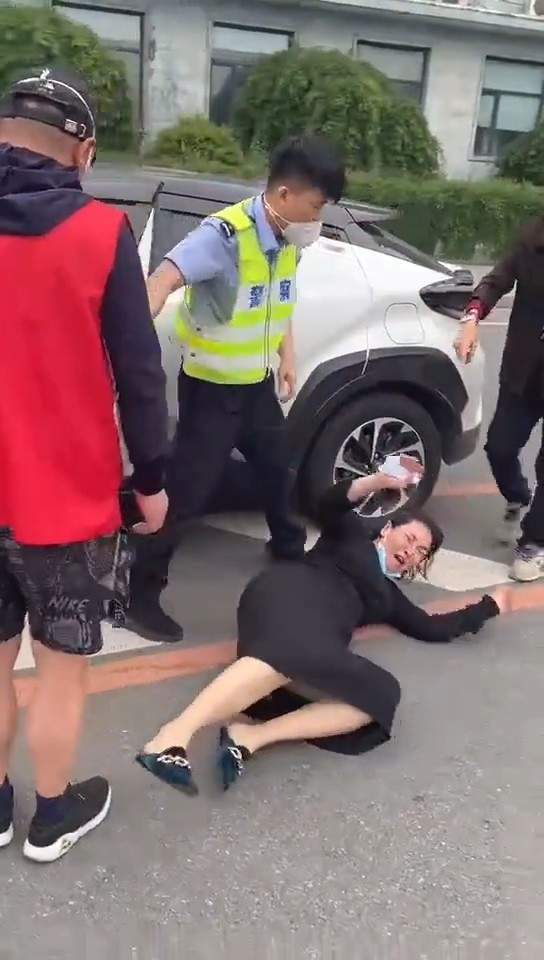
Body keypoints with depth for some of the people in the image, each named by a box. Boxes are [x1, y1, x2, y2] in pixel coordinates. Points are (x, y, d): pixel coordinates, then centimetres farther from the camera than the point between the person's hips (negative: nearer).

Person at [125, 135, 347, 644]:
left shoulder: (287, 240, 1)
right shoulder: (225, 234, -25)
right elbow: (164, 279, -40)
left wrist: (287, 359, 12)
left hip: (257, 385, 8)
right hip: (211, 389, -8)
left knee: (280, 473, 22)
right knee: (186, 492, -4)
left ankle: (290, 554, 48)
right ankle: (142, 595, 10)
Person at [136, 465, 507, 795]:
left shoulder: (390, 594, 39)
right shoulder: (352, 534, 27)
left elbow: (434, 628, 34)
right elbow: (330, 506, 6)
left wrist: (489, 606, 43)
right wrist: (379, 481, -11)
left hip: (321, 635, 5)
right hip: (291, 594, -5)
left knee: (382, 694, -24)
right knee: (294, 652, -41)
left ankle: (250, 737, -35)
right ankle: (174, 735, -54)